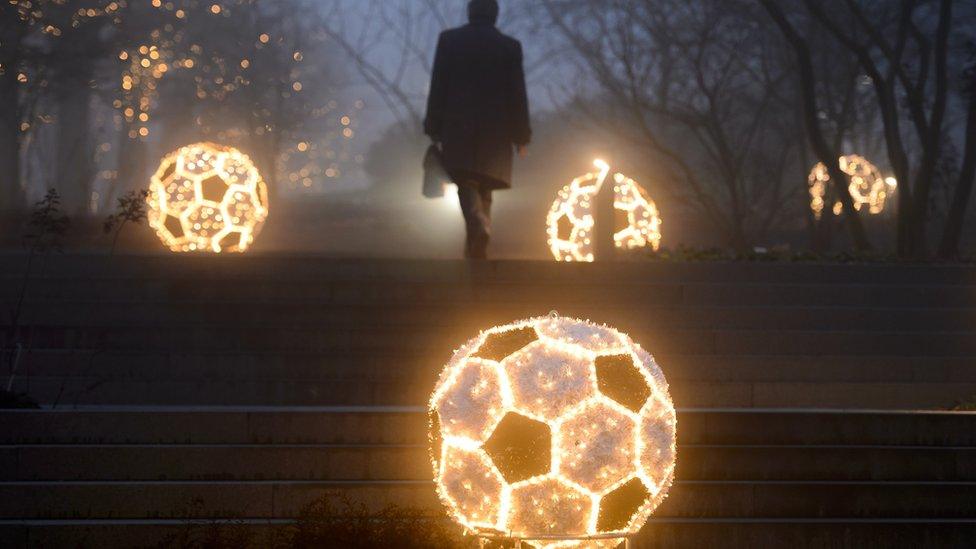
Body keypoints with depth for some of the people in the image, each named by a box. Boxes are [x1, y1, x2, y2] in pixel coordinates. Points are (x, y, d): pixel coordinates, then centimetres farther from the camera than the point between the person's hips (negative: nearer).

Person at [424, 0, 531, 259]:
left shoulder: (449, 40, 1)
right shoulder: (510, 46, 2)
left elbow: (437, 87, -1)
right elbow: (517, 94, 1)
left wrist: (434, 128, 4)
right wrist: (521, 136, 7)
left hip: (457, 129, -1)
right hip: (495, 132, 1)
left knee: (466, 184, -2)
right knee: (484, 186, 13)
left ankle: (479, 227, -30)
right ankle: (477, 247, 12)